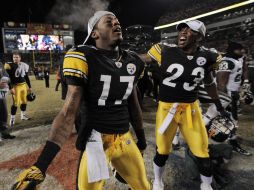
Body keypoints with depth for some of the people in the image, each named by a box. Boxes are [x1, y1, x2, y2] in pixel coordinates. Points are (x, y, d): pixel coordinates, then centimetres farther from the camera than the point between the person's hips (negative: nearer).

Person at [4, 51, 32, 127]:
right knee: (16, 103, -9)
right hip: (16, 86, -5)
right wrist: (11, 88, -16)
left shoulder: (24, 65, 7)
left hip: (24, 85, 6)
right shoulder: (9, 65, -9)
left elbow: (26, 77, 14)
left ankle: (23, 115, 30)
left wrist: (29, 87, 15)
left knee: (24, 101, 14)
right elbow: (8, 78, -10)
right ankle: (12, 118, 4)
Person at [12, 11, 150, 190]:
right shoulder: (84, 59, -14)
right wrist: (41, 164, -19)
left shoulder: (131, 61, 3)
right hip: (96, 140, -5)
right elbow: (68, 113, -15)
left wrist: (141, 134, 22)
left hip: (125, 138, 5)